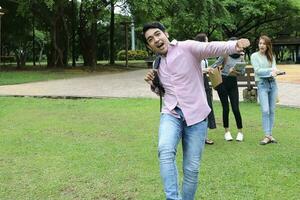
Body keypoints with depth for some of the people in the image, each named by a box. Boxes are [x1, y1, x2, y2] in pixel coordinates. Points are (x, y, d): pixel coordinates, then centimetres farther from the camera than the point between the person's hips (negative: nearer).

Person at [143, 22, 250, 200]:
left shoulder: (187, 48, -5)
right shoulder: (157, 63, 13)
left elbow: (212, 48, -24)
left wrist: (234, 45, -44)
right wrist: (153, 83, 5)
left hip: (195, 115, -3)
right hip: (171, 114, 3)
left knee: (192, 168, 1)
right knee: (165, 150, -28)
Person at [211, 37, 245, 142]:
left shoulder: (241, 56, 4)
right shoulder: (225, 54, -5)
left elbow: (242, 71, 1)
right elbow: (216, 64, -3)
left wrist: (235, 71, -17)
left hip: (233, 83, 2)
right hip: (223, 81, -2)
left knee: (236, 109, -3)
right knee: (225, 108, 1)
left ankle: (240, 132, 11)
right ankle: (227, 132, 14)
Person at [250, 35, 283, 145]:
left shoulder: (271, 56, 13)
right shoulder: (254, 56, 2)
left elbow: (274, 68, 2)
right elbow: (257, 70, -7)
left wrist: (274, 72, -20)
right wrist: (270, 70, -12)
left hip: (272, 83, 4)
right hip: (262, 84, -4)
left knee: (272, 110, 4)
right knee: (265, 110, -12)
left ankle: (270, 134, 11)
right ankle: (267, 136, -9)